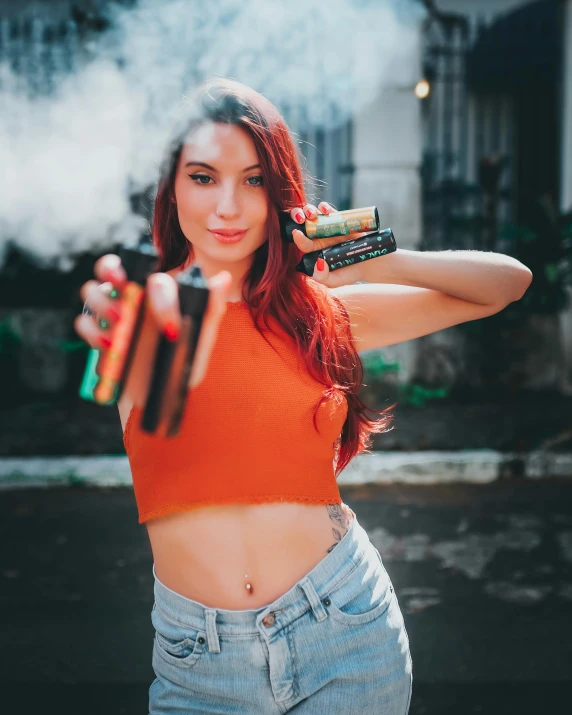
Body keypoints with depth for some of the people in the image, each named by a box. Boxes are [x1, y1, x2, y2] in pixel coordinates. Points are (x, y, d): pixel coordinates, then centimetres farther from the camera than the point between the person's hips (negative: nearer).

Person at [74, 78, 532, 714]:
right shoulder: (145, 309, -4)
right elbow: (153, 399, -29)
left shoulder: (319, 309, 2)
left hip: (344, 631, 1)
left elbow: (509, 281, 7)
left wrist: (376, 263, -7)